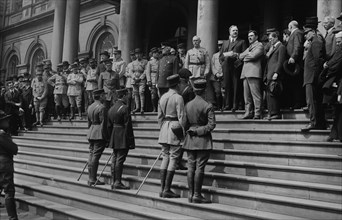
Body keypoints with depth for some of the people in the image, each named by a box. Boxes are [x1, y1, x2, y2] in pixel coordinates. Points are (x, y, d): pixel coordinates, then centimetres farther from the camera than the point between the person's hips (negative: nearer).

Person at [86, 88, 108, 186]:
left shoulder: (90, 107, 14)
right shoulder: (102, 108, -13)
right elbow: (103, 124, -16)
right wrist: (106, 138, -13)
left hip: (91, 134, 9)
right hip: (99, 135, -9)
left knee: (91, 155, 11)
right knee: (96, 156, -6)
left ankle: (91, 178, 16)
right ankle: (93, 179, -3)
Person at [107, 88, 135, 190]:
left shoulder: (111, 108, 12)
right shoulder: (125, 108, -13)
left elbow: (109, 126, 14)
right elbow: (128, 125, -15)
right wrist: (131, 141, -12)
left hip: (114, 138, 8)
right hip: (123, 138, -8)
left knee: (115, 159, 11)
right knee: (120, 159, -5)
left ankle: (113, 182, 16)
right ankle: (118, 182, -3)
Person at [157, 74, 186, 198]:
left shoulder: (162, 97, 11)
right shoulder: (178, 97, -9)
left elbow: (160, 116, 14)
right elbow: (181, 117, -12)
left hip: (164, 128, 7)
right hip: (175, 128, -7)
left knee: (165, 158, 10)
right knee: (173, 159, -2)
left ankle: (163, 189, 11)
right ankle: (167, 190, -1)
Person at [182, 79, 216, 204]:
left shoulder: (188, 105, 6)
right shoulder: (207, 106, -9)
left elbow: (185, 124, 9)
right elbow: (211, 125, -14)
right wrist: (199, 131, -2)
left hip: (190, 140, 5)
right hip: (203, 141, -5)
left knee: (191, 167, 8)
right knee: (199, 168, -2)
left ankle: (191, 194, 13)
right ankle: (197, 196, 1)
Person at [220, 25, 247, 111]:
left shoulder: (242, 42, 13)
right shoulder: (225, 42, 23)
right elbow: (220, 55, 17)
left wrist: (236, 54, -11)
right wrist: (226, 54, -2)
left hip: (236, 67, -3)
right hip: (226, 67, 3)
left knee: (237, 87, -7)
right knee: (227, 86, -1)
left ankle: (237, 105, -4)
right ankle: (227, 105, 3)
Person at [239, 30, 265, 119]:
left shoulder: (259, 45, 5)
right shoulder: (248, 48, 31)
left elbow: (253, 56, -11)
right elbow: (240, 56, 20)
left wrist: (245, 56, 5)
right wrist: (247, 54, 4)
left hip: (253, 72, -8)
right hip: (245, 73, 8)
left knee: (256, 95, -10)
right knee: (247, 95, 4)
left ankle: (257, 114, -11)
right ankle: (248, 113, 7)